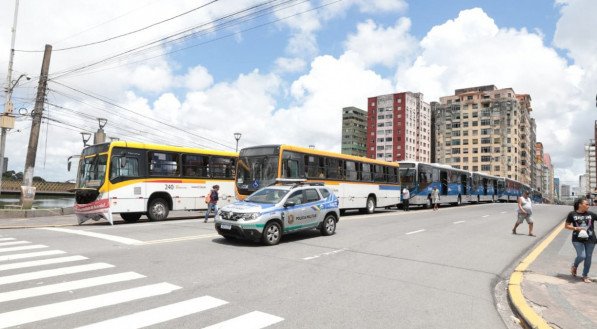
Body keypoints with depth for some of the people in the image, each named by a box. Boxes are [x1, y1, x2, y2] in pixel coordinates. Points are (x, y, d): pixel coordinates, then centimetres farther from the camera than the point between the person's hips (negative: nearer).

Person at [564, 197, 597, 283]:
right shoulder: (572, 214, -3)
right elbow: (566, 226, 1)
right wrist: (576, 228, -12)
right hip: (578, 239, -3)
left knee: (588, 257, 8)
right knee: (581, 256, -12)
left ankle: (585, 275, 25)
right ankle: (574, 266, 21)